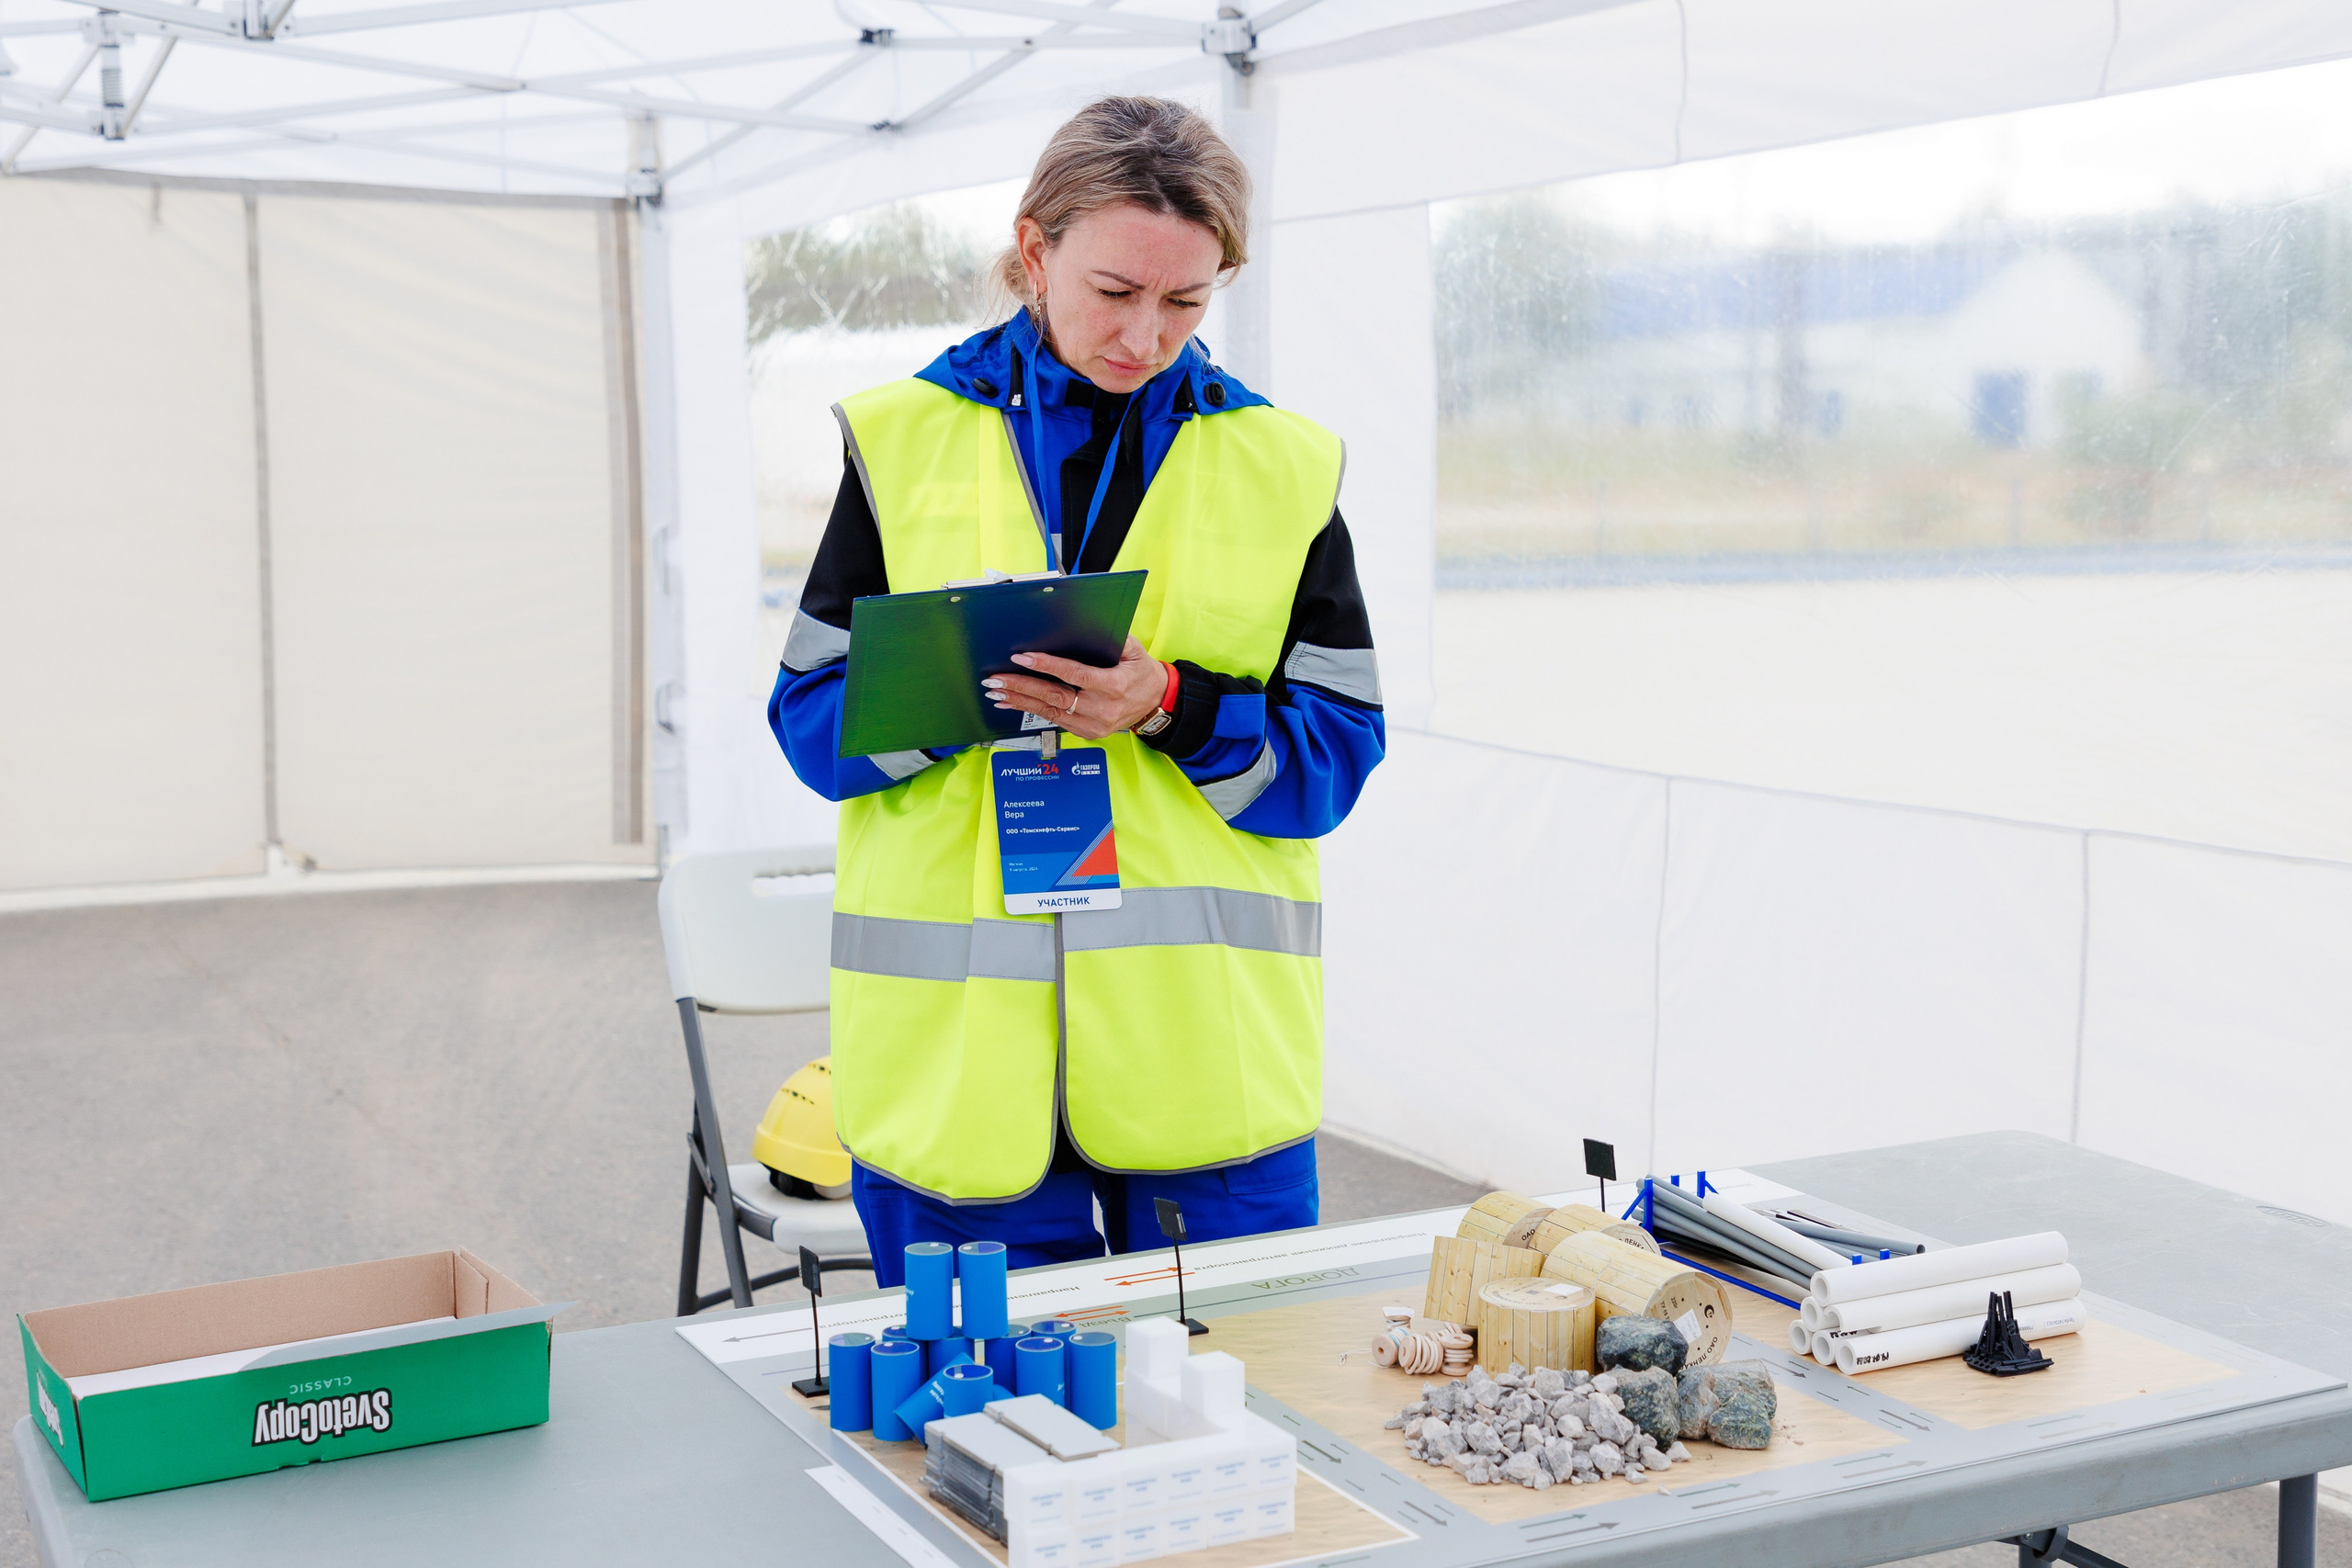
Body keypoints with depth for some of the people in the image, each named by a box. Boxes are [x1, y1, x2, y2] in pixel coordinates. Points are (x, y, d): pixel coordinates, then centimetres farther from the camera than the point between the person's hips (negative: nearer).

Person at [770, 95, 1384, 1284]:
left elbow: (1337, 752, 1)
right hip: (957, 1030, 0)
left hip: (1205, 1038, 0)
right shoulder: (906, 441, 5)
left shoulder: (1284, 466, 6)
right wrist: (964, 681, -17)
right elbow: (812, 718, 3)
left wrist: (1168, 705, -17)